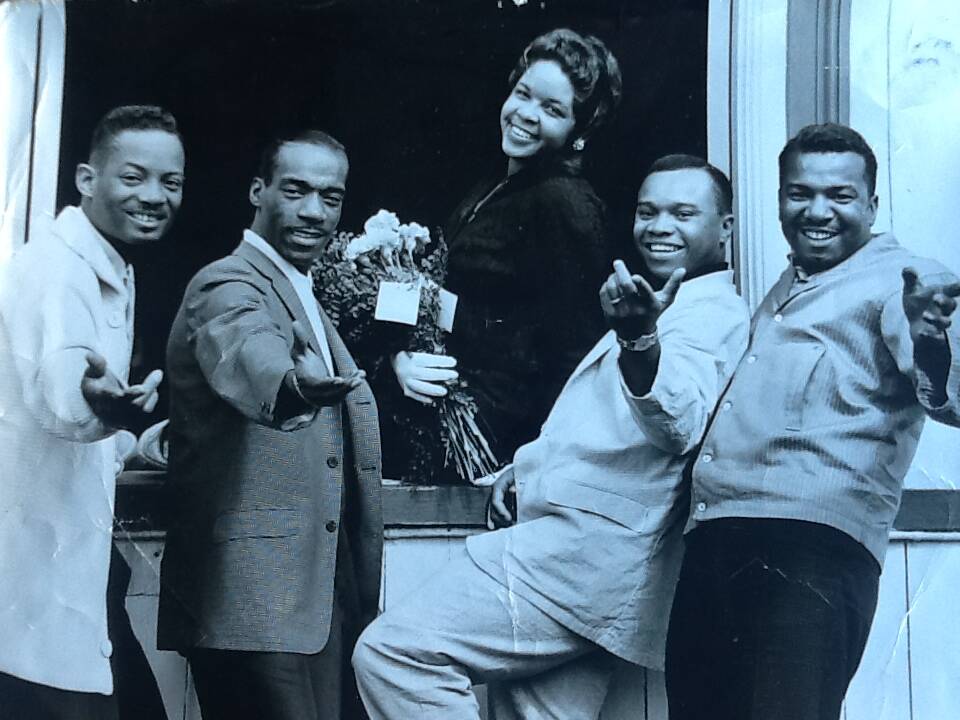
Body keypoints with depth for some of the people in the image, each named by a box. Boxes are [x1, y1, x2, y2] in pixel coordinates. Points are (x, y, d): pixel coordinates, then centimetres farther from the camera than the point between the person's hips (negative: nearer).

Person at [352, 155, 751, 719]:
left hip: (581, 542, -10)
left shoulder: (713, 315, -8)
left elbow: (678, 425, -30)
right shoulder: (666, 311, 24)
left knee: (390, 652, -15)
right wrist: (526, 466, 17)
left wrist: (638, 341, -49)